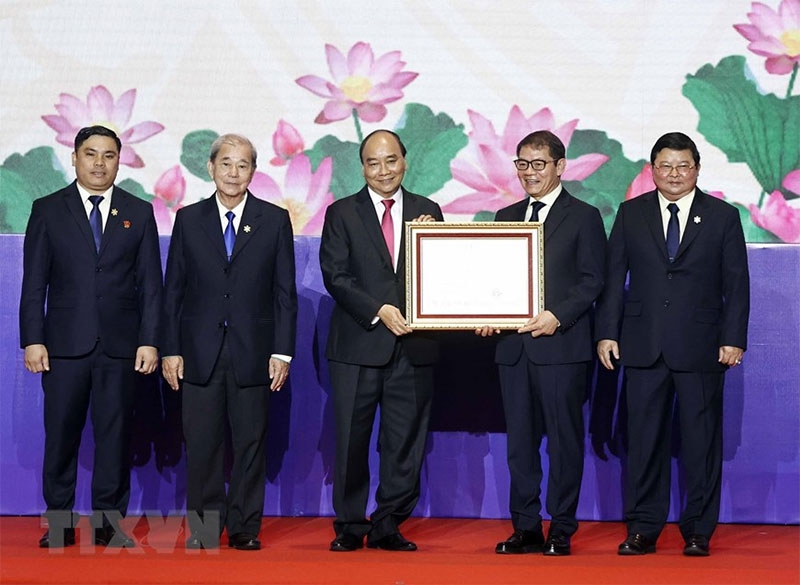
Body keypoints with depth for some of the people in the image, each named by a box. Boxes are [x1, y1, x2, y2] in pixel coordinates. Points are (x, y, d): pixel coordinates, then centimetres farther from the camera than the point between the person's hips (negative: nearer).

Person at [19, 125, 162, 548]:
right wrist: (32, 340, -5)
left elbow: (150, 283, 6)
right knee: (61, 434, 1)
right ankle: (60, 524, 9)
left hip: (121, 345, 1)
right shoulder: (48, 210, 6)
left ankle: (109, 522, 10)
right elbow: (34, 283, 3)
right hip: (64, 344, -1)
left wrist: (149, 340, -3)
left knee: (115, 434, 2)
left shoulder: (139, 213, 9)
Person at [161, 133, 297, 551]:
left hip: (252, 352, 0)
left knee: (250, 443, 4)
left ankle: (244, 528, 12)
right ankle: (203, 528, 12)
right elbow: (173, 290, 7)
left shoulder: (274, 220, 4)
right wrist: (170, 350, 0)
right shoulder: (188, 219, 7)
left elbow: (285, 292, 3)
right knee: (201, 444, 2)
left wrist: (282, 352, -3)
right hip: (200, 352, 1)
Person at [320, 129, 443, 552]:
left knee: (406, 441, 4)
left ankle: (388, 525, 14)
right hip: (358, 344, -2)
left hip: (413, 345, 2)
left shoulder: (427, 212, 12)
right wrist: (379, 311, -14)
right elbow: (335, 276, -4)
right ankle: (350, 526, 12)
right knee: (351, 440, 1)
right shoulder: (342, 213, 5)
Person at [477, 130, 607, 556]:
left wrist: (557, 316, -17)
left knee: (564, 439, -1)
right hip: (513, 346, 5)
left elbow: (592, 281, -5)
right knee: (520, 440, 7)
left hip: (561, 345, -5)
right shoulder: (506, 217, 17)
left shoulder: (583, 217, 2)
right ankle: (525, 528, 13)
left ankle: (561, 530, 5)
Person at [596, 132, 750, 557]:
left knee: (701, 438, 2)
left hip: (700, 346, -1)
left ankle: (698, 530, 11)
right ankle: (642, 530, 10)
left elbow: (736, 283, 3)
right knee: (644, 438, 3)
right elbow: (613, 277, 8)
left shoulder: (723, 217, 5)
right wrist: (607, 332, 0)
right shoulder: (630, 214, 9)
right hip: (643, 344, 1)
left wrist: (734, 339, -5)